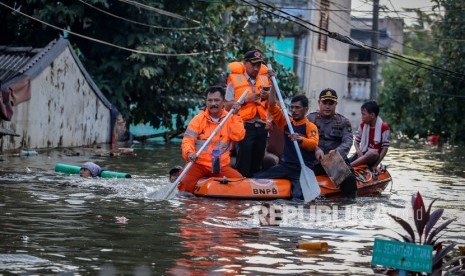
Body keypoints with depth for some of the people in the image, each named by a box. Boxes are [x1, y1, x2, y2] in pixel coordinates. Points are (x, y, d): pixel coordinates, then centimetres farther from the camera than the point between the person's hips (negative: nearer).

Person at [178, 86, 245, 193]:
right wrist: (189, 153, -28)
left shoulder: (230, 119, 9)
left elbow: (238, 136, -8)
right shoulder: (199, 119, 2)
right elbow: (188, 139, -8)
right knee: (187, 184, -29)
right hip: (199, 164, -2)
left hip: (221, 166, 2)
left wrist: (235, 116, -10)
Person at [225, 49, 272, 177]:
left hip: (261, 127, 5)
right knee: (243, 166, -7)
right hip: (244, 127, -5)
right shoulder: (235, 79, 0)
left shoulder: (265, 79, 13)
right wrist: (246, 99, -15)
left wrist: (267, 98, -6)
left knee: (256, 165, 10)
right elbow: (228, 105, -5)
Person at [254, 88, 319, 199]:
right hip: (285, 165, 5)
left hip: (302, 169, -5)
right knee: (256, 178, -11)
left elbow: (313, 144, -21)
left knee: (298, 195, -29)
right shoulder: (287, 122, 13)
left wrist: (301, 140, -41)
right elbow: (273, 107, 6)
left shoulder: (310, 126, -4)